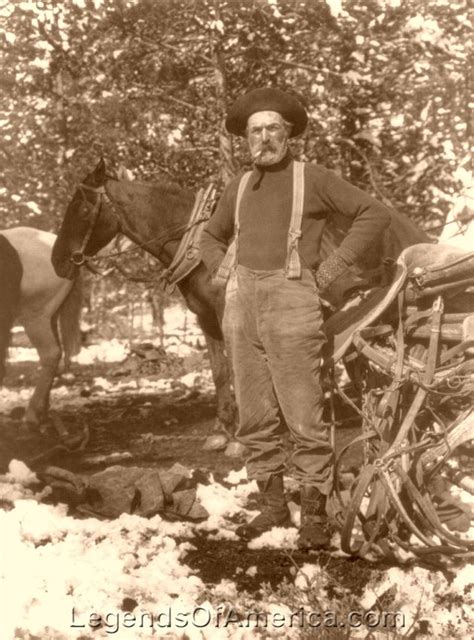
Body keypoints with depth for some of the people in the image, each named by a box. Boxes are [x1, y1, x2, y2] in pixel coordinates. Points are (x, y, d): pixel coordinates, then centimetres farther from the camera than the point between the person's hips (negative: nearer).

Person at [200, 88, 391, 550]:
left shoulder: (312, 179, 2)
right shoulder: (238, 188, 16)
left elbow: (374, 214, -1)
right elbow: (211, 237, 33)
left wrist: (334, 267, -6)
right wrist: (221, 268, 13)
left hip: (291, 301, -5)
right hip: (241, 303, 6)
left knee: (303, 417, -5)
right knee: (254, 418, 9)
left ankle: (314, 515, 4)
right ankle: (273, 506, 21)